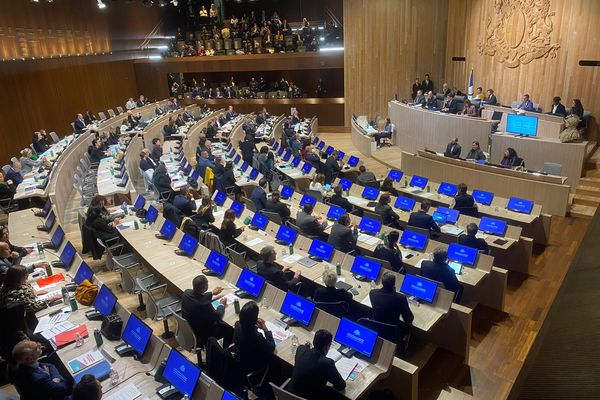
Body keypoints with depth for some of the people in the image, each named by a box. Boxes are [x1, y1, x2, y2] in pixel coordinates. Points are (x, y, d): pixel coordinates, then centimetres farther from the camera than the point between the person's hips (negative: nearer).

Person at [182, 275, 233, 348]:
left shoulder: (187, 292, -17)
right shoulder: (204, 304, -38)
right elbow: (217, 317, -19)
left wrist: (212, 293, 17)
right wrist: (222, 305, -1)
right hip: (200, 336, -7)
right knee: (230, 330, 9)